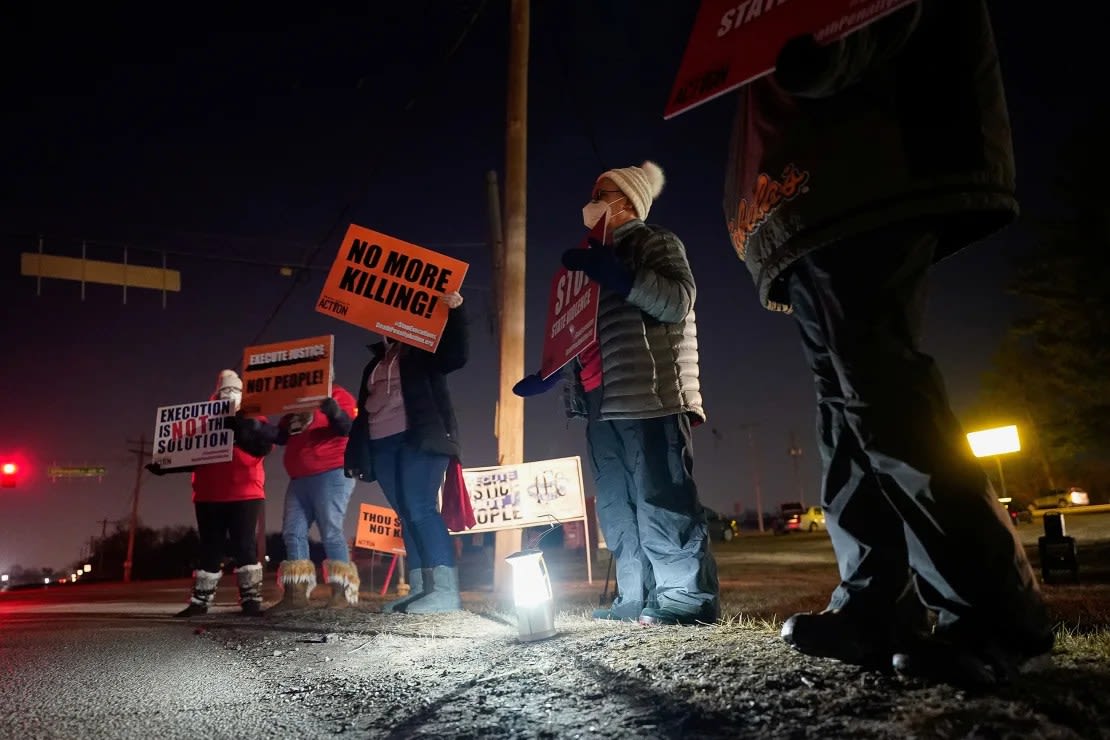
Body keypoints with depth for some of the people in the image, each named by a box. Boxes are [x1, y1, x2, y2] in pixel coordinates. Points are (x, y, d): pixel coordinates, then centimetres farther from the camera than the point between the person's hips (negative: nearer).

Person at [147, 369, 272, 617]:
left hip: (244, 494, -4)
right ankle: (200, 600, 12)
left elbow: (264, 446, -12)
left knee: (244, 546, -6)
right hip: (208, 497, 4)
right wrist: (164, 466, 6)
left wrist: (241, 428, -24)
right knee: (209, 549, 8)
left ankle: (251, 599, -4)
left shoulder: (252, 419, 6)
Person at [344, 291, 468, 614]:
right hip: (382, 444, 7)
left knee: (419, 509, -18)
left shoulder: (425, 348, 8)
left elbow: (456, 356, -11)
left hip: (419, 438, -7)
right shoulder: (377, 360, 26)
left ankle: (446, 589, -20)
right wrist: (357, 449, 15)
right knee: (407, 515, 2)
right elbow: (367, 406, 23)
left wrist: (454, 313, -22)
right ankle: (419, 589, 2)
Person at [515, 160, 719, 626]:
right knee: (616, 507, 6)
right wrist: (547, 377, 19)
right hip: (602, 403, 8)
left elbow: (677, 300, -13)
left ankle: (687, 598, -4)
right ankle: (637, 599, 11)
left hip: (650, 396, -8)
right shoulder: (595, 258, 27)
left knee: (661, 501, -10)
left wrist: (613, 274, -18)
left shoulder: (654, 242, 5)